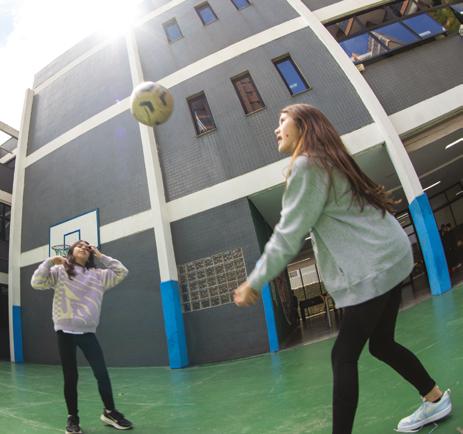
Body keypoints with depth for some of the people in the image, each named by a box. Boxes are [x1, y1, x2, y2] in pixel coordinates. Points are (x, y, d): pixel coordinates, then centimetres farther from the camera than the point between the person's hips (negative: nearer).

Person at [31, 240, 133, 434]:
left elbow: (121, 272, 10)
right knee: (70, 376, 6)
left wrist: (101, 256, 9)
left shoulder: (97, 275, 11)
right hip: (65, 330, -2)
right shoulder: (59, 271, 5)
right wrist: (50, 262, -10)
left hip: (87, 331, 2)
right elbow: (36, 283, -3)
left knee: (101, 372, -1)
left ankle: (110, 412, 16)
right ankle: (73, 417, 23)